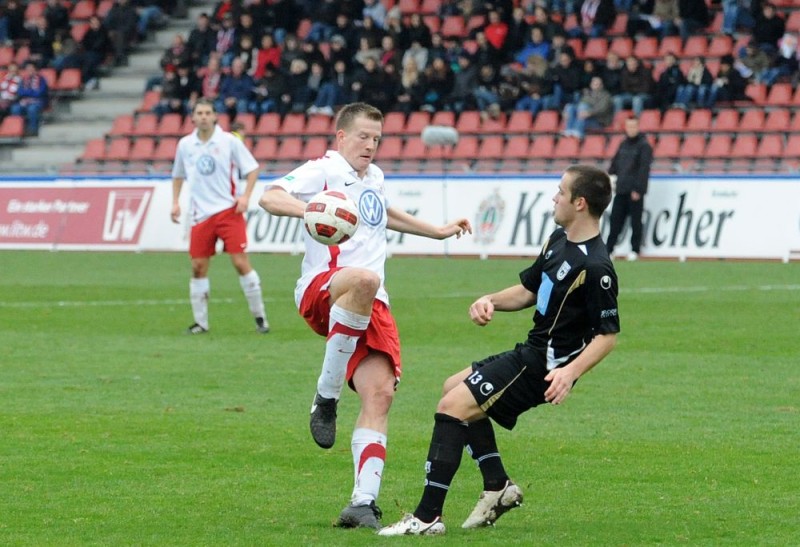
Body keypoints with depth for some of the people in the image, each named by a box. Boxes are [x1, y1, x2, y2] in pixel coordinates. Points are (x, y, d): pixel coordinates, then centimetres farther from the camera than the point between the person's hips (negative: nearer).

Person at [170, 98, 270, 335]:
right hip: (201, 215, 3)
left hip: (228, 210, -3)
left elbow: (252, 169, 0)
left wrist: (245, 196, -13)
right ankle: (200, 322, 11)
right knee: (198, 267, 1)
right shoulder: (185, 145, 6)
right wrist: (175, 202, 11)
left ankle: (260, 317, -1)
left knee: (241, 262, -10)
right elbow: (178, 175, 21)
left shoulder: (229, 141, -4)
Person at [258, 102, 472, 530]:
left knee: (380, 392, -14)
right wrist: (309, 209, -34)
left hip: (371, 307, 7)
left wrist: (437, 231, 53)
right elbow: (270, 198, -15)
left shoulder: (374, 178, 24)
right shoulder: (323, 171, 1)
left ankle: (364, 502, -15)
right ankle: (326, 396, -30)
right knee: (364, 279, -42)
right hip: (321, 293, -7)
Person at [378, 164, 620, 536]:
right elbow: (528, 290, 18)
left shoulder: (595, 267, -22)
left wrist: (571, 372, -34)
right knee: (455, 387, 25)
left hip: (543, 366, -11)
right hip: (531, 351, 11)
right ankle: (498, 486, 21)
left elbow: (608, 334, -21)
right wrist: (490, 302, -1)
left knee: (453, 407, -16)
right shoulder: (558, 241, 8)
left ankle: (427, 517, -15)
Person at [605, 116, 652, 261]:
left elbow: (644, 169, -11)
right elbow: (615, 163, 20)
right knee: (615, 219, 4)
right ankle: (608, 248, 7)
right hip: (621, 190, 6)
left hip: (635, 191, -6)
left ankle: (635, 249, 6)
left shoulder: (644, 146, -5)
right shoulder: (623, 144, 15)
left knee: (635, 221, -1)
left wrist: (638, 189, -16)